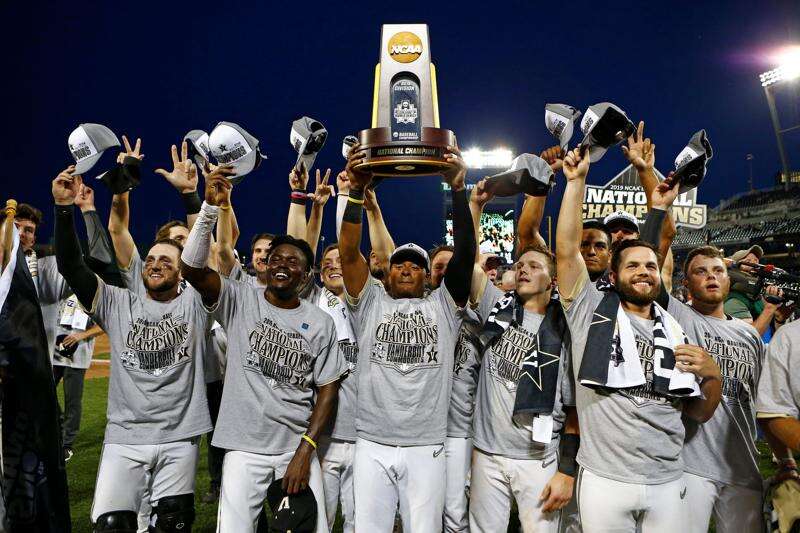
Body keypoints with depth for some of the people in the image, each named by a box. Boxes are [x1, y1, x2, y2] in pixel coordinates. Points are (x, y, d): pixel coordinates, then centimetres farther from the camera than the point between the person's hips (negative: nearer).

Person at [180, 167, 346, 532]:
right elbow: (191, 268, -17)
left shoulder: (321, 323, 1)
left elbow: (328, 389, 2)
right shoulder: (240, 300, -2)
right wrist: (211, 207, -28)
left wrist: (305, 450, -7)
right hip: (244, 447, -1)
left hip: (298, 447, 2)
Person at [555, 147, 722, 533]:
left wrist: (713, 376, -7)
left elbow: (700, 414, 13)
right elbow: (566, 250, -12)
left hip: (668, 483, 4)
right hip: (605, 481, -3)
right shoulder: (592, 311, -1)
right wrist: (577, 180, -12)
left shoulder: (674, 331, 10)